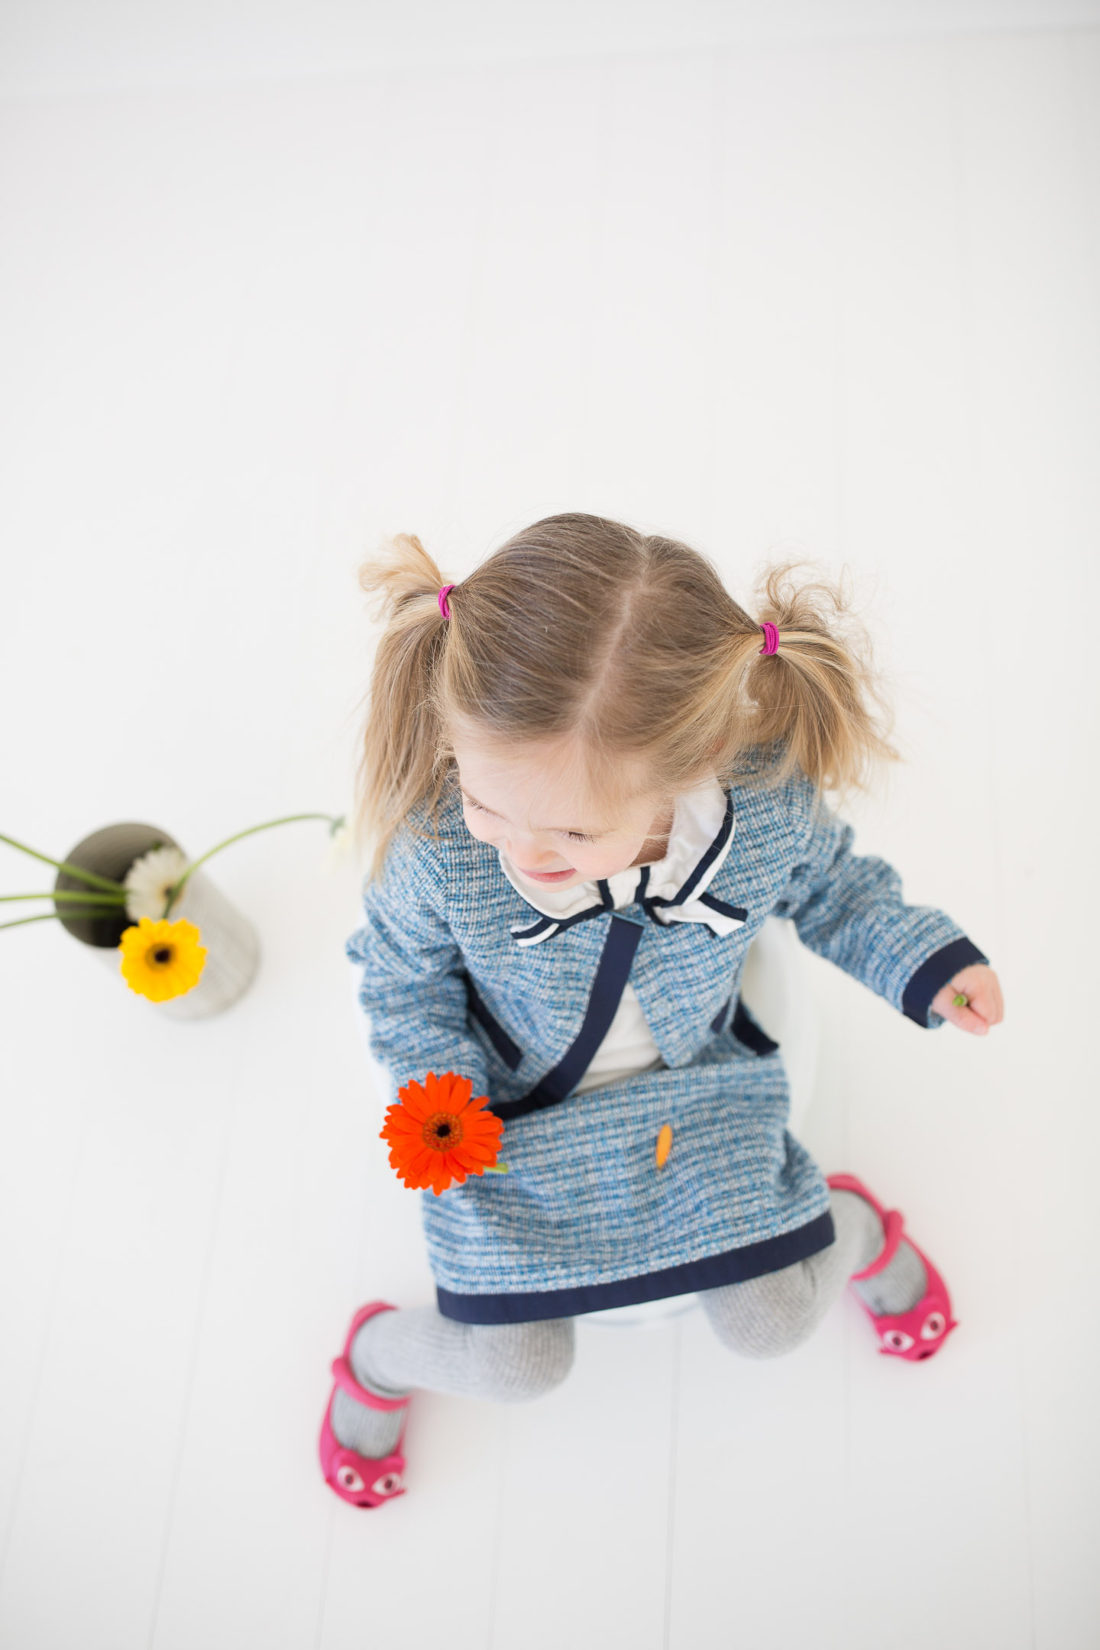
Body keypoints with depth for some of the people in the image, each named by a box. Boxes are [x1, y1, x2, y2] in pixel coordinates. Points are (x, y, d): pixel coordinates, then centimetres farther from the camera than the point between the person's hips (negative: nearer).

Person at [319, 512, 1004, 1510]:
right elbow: (404, 975, -9)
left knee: (773, 1322, 4)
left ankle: (854, 1223, 40)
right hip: (513, 1109, -1)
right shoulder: (439, 847, -33)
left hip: (699, 1085, 2)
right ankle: (377, 1354, 35)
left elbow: (830, 886, -2)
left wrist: (927, 961, -13)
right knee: (514, 1368, 0)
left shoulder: (774, 811, -29)